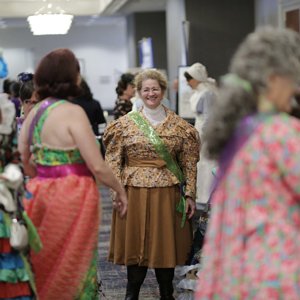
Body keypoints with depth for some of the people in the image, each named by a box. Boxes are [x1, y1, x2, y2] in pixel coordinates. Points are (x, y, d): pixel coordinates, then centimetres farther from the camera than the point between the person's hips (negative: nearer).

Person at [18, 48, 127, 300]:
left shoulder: (34, 112, 6)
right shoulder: (72, 112, -15)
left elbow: (24, 162, 12)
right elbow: (97, 167, -16)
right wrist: (120, 190, -1)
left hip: (41, 192, 7)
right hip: (71, 197, -7)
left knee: (45, 266, 17)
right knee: (72, 264, 4)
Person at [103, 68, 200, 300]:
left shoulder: (179, 125, 4)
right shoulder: (125, 124, 3)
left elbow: (189, 163, 3)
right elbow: (113, 161, 1)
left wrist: (190, 194, -2)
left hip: (168, 193, 1)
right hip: (134, 191, 0)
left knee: (166, 242, 7)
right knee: (135, 241, 5)